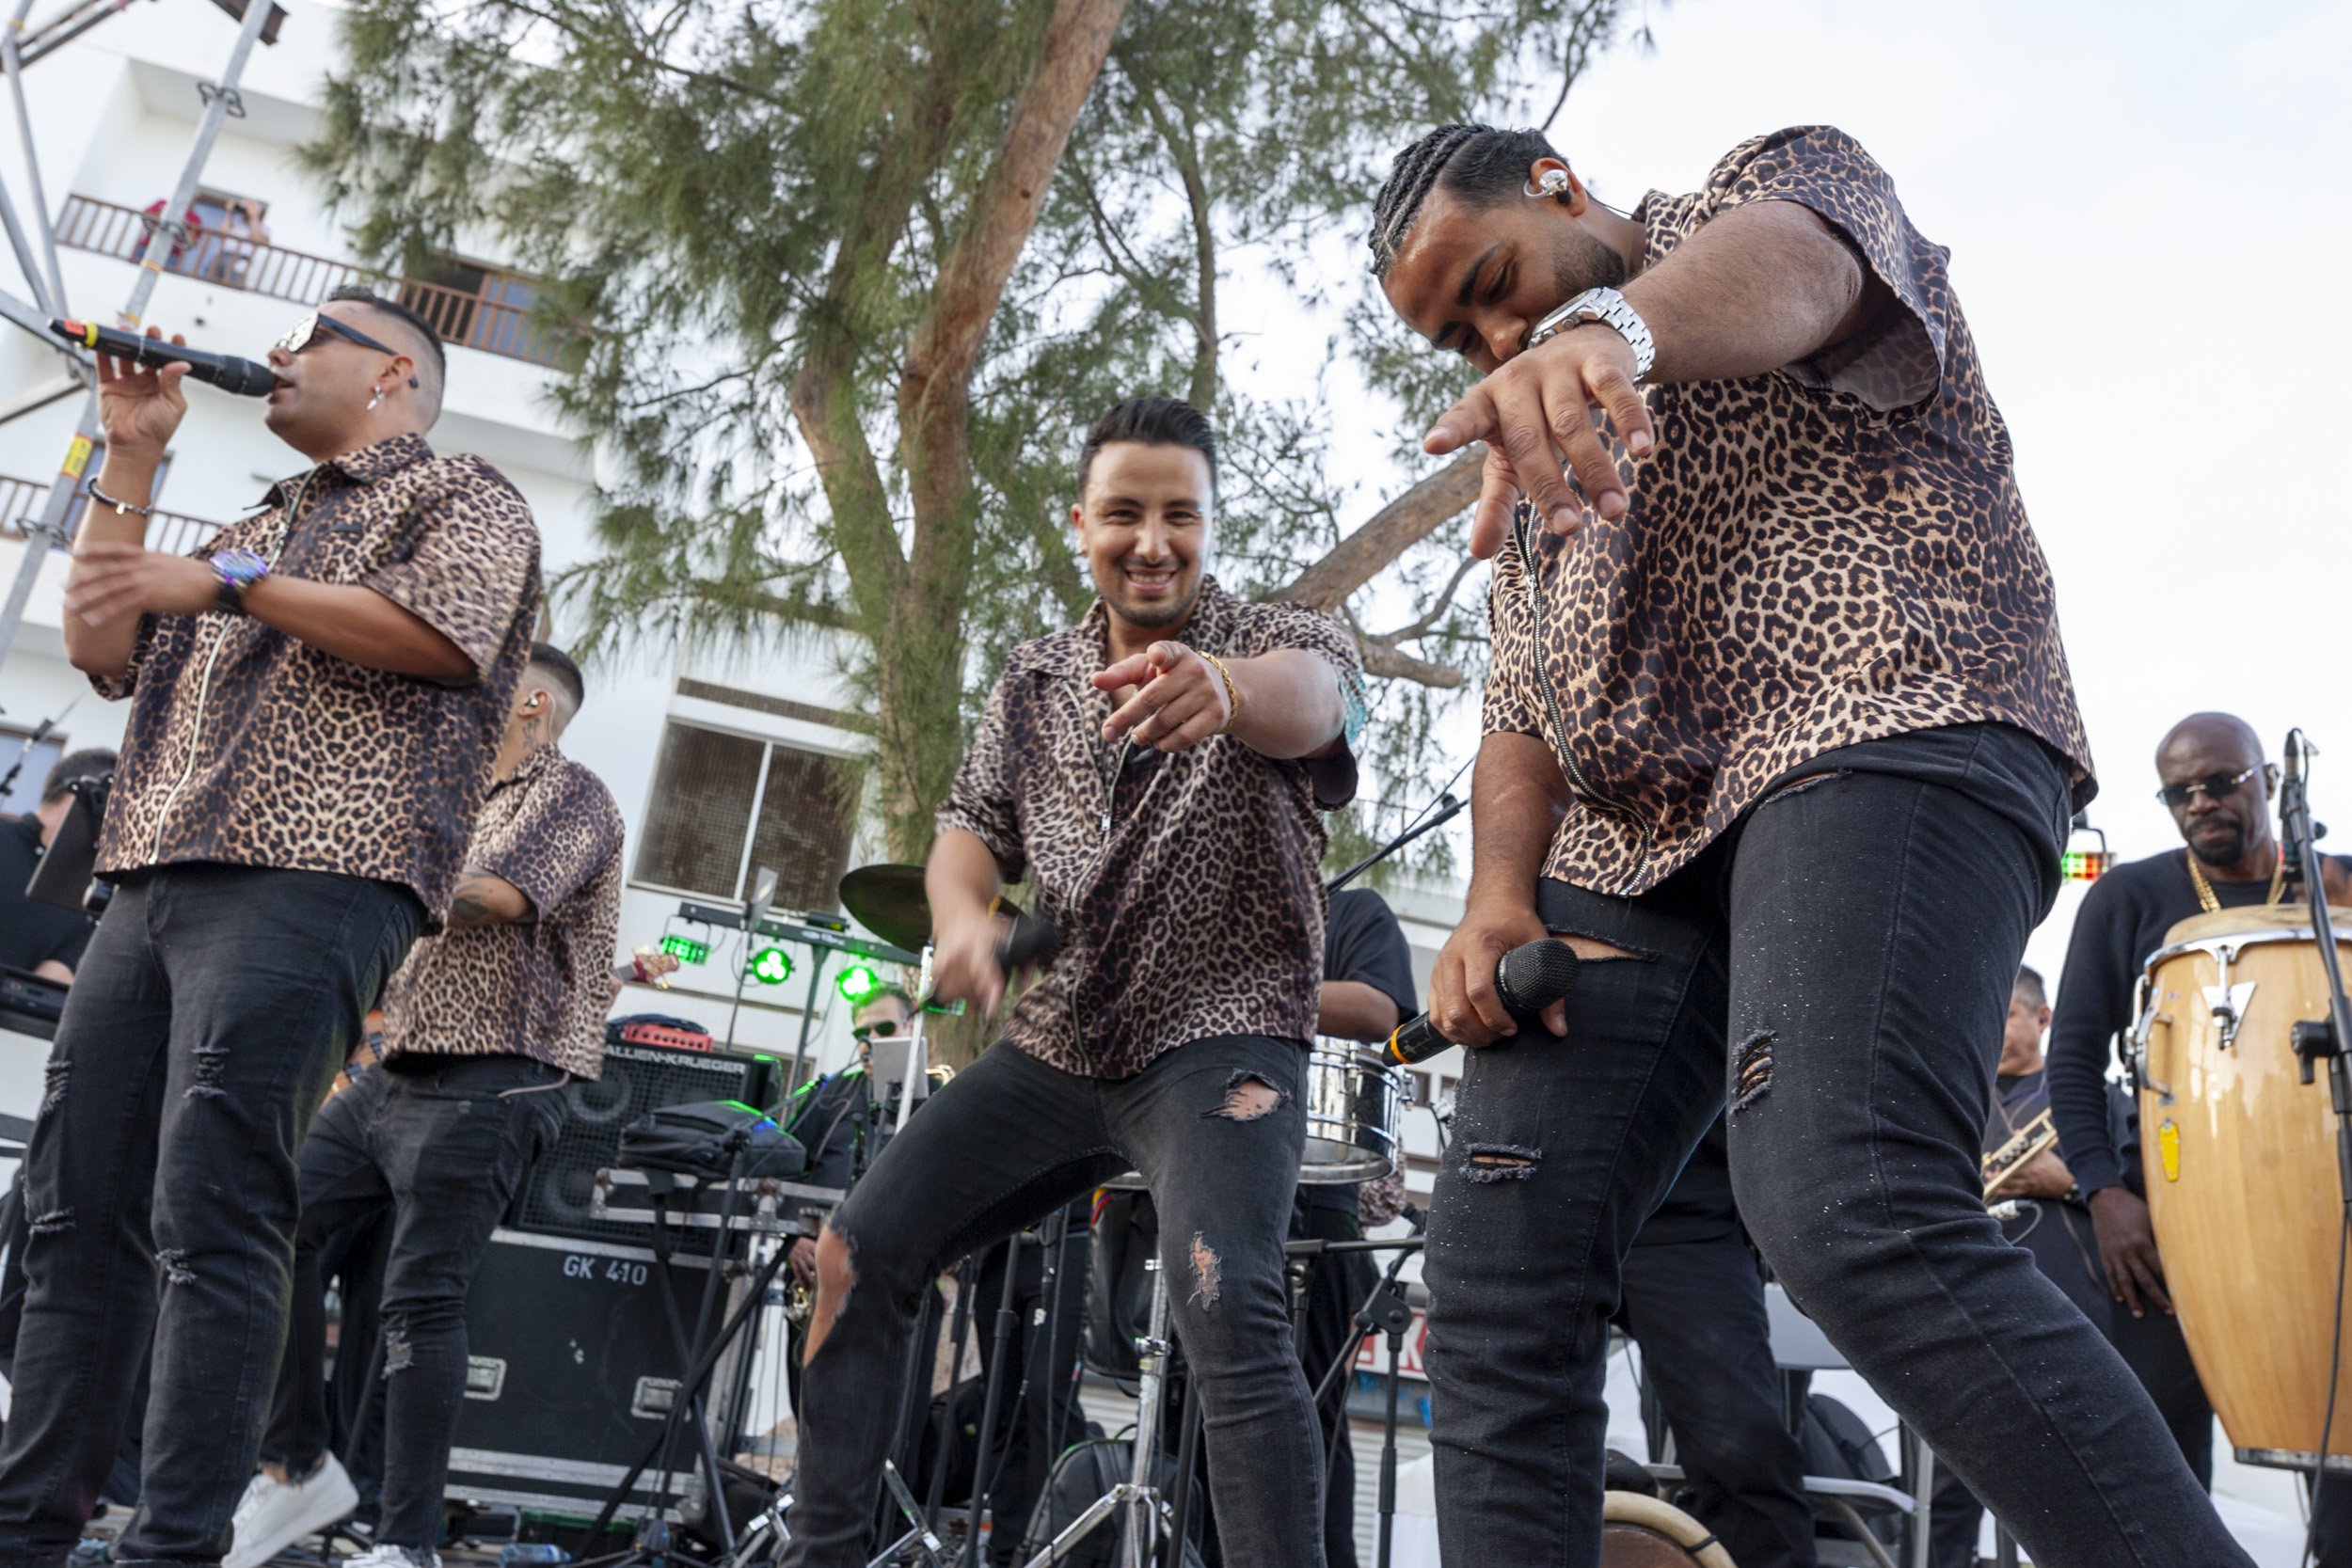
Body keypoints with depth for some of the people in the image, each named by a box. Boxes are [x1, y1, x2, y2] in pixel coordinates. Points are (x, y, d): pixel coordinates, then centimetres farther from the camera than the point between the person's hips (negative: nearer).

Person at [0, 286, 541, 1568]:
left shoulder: (461, 497, 9)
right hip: (150, 884, 8)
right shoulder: (256, 527, 32)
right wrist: (129, 458, 22)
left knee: (209, 1215, -14)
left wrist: (224, 584, -9)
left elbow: (441, 633, -11)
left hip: (308, 879, -8)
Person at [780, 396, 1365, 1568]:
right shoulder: (1035, 680, 11)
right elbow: (971, 823, 9)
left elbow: (1311, 699, -30)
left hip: (1216, 1044, -5)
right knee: (857, 1254, 1)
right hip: (1052, 1047, 6)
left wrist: (1221, 684, -55)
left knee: (1224, 1302, -29)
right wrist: (961, 912, -16)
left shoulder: (1277, 638, -6)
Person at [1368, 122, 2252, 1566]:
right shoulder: (1533, 470, 29)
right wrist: (1500, 900, -3)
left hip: (1885, 741, -6)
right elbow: (1522, 716, 19)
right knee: (1495, 1259, -6)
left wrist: (1608, 327, -41)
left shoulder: (1781, 184, 11)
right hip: (1631, 841, 7)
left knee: (1848, 1211, -29)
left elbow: (1792, 264, -16)